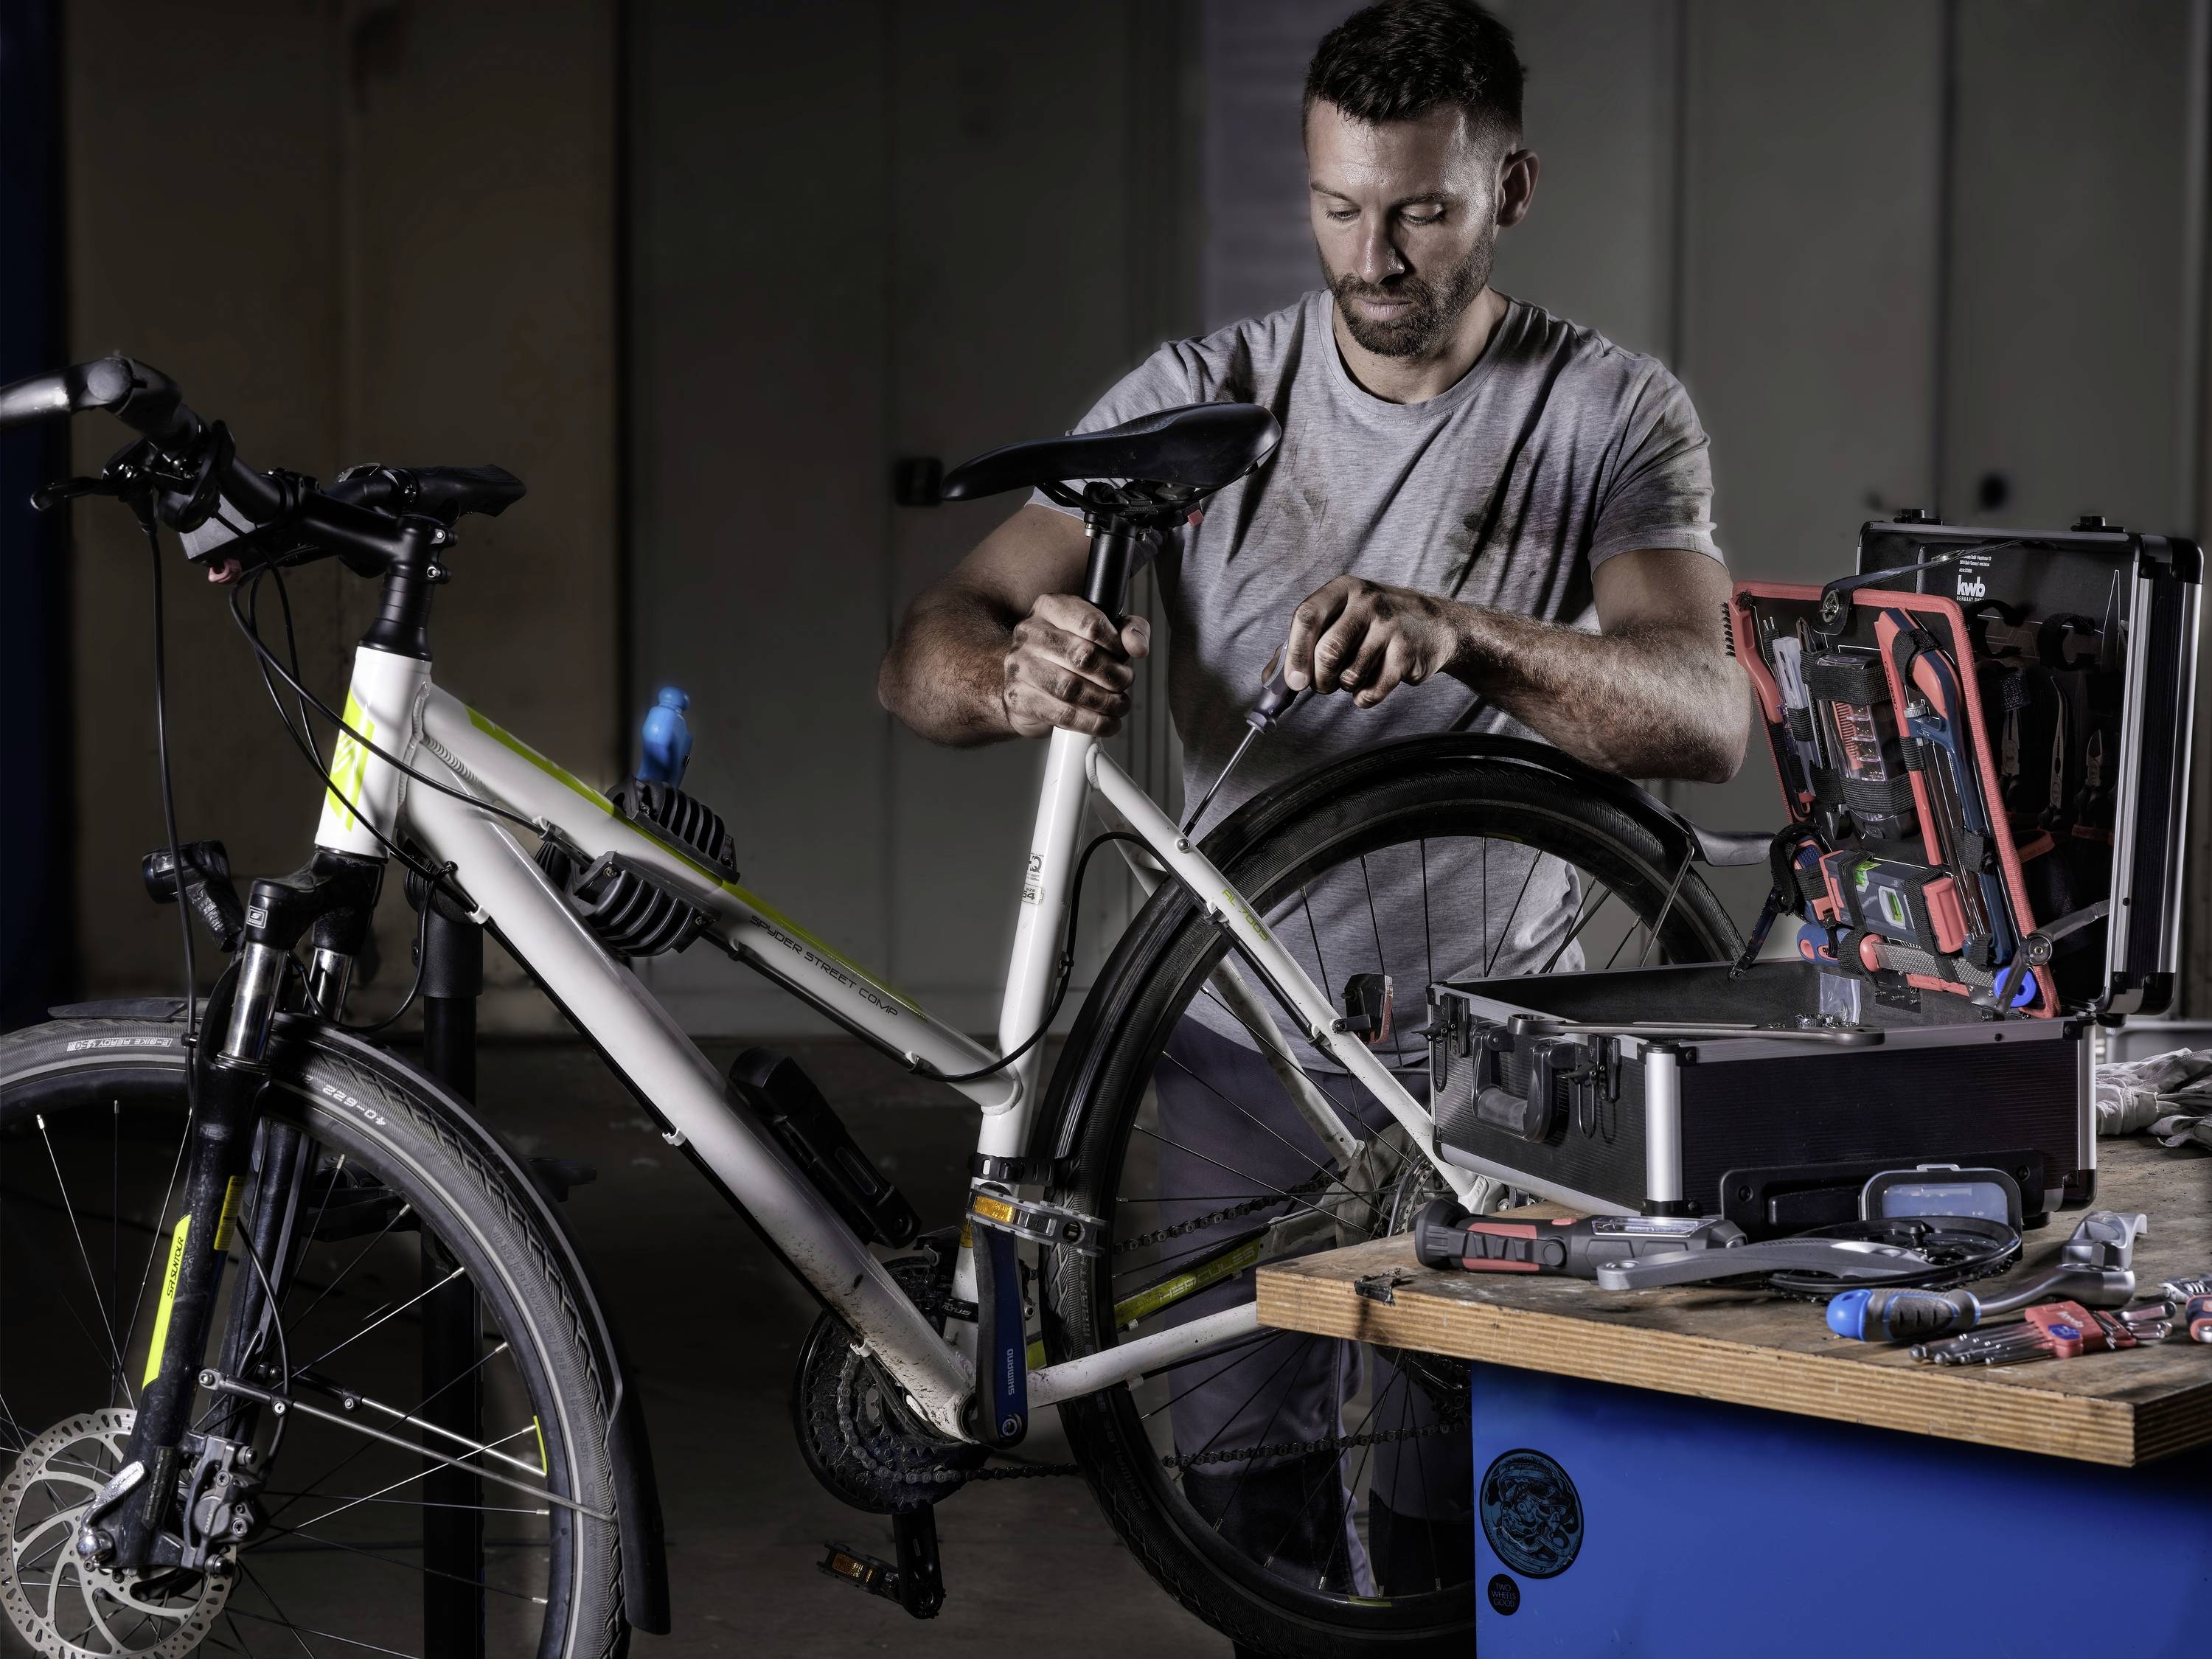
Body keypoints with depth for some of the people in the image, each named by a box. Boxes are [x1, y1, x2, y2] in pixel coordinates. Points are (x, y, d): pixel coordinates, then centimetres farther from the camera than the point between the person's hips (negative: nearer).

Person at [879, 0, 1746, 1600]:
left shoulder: (1614, 414, -7)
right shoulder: (1204, 395, -2)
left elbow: (1707, 714, -24)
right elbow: (927, 652, -10)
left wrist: (1460, 637, -43)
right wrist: (1020, 675, -35)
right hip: (1244, 1046, 2)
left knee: (1429, 1541, -8)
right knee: (1247, 1506, 6)